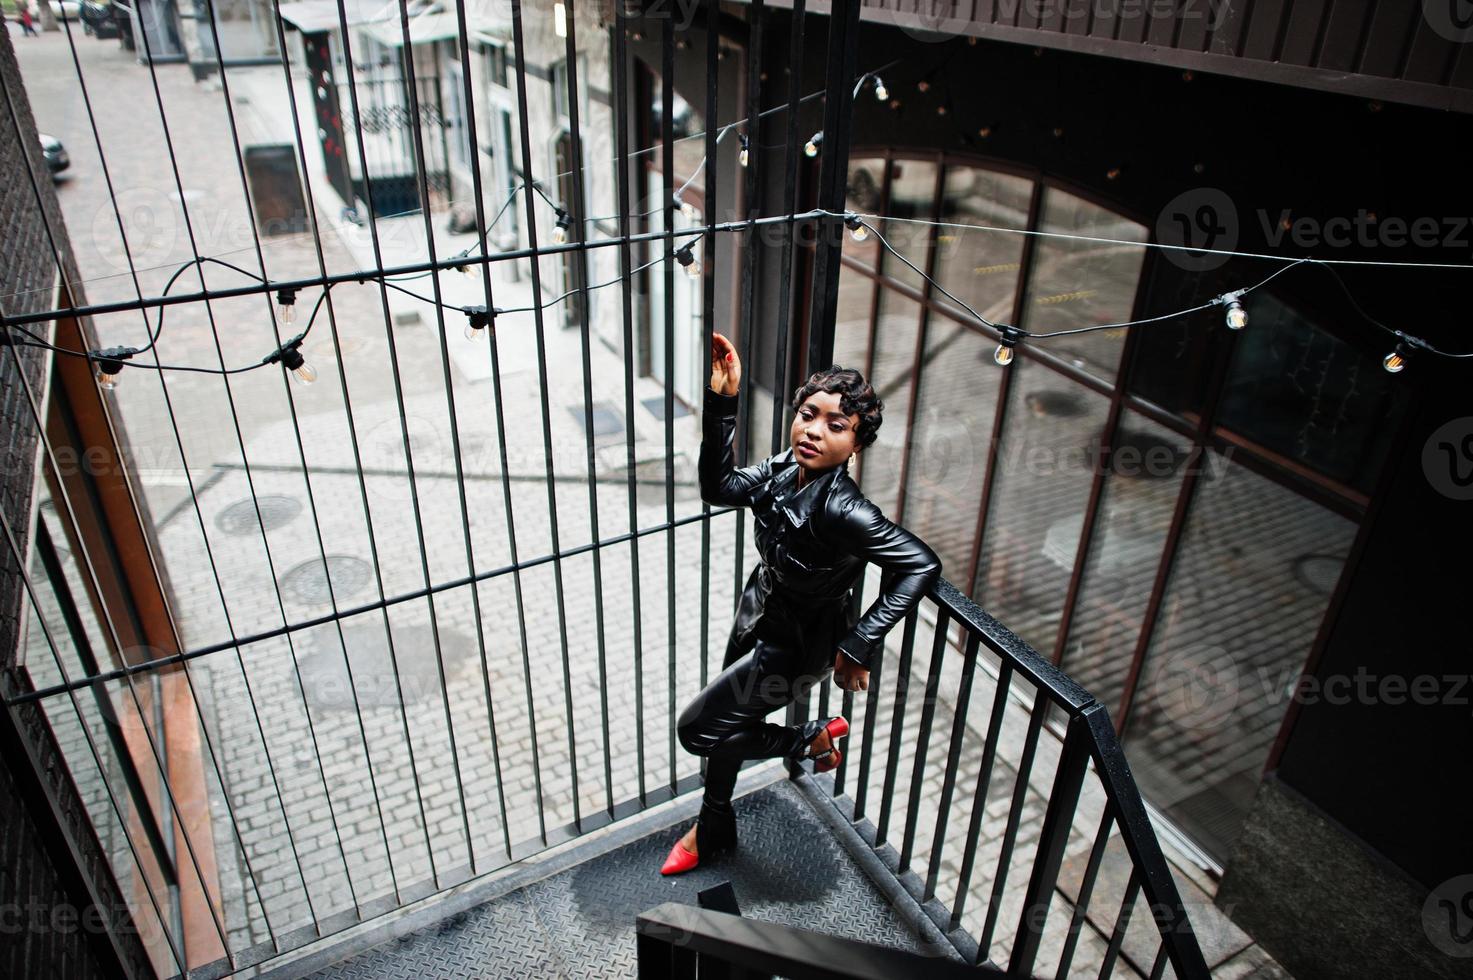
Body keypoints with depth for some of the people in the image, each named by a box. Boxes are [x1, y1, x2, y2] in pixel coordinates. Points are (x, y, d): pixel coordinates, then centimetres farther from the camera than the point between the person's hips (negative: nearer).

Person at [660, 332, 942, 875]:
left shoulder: (842, 509, -36)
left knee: (695, 728, 3)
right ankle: (715, 831, 51)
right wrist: (721, 401, -18)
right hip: (758, 612, 7)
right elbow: (717, 486, -7)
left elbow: (922, 564, -37)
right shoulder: (784, 468, -16)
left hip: (796, 646, -7)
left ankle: (812, 738, 22)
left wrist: (858, 646, -32)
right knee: (724, 719, 24)